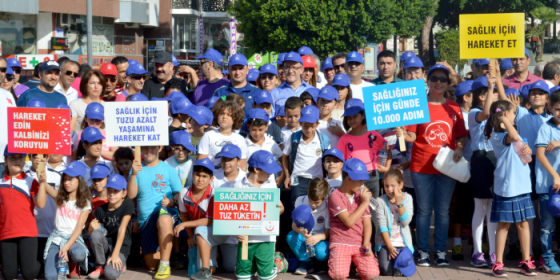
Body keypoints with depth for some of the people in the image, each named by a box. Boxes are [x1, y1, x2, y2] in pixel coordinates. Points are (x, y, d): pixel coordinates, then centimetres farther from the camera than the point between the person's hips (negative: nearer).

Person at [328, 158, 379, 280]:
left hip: (360, 244, 4)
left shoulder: (360, 196, 12)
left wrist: (366, 243, -11)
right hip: (341, 243, -4)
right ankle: (346, 261, 8)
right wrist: (364, 203, -10)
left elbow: (367, 222, 6)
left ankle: (356, 261, 13)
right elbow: (349, 222, -15)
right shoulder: (336, 196, -6)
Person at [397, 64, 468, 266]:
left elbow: (461, 136, 9)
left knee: (443, 210, 7)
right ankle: (423, 251, 12)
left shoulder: (454, 108, 7)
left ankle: (441, 251, 16)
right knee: (424, 210, 4)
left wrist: (459, 149, -10)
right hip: (422, 166, -2)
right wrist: (402, 134, -25)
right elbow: (412, 136, -5)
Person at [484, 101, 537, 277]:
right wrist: (505, 121, -24)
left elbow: (527, 153, 18)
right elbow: (513, 137, -35)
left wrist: (527, 150, -3)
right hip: (506, 187, -7)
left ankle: (526, 261, 15)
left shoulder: (510, 131, 15)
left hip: (522, 185, 7)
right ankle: (498, 263, 6)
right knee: (504, 224, -1)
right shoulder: (497, 135, -13)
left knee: (523, 223, 8)